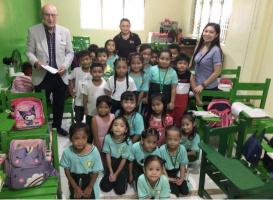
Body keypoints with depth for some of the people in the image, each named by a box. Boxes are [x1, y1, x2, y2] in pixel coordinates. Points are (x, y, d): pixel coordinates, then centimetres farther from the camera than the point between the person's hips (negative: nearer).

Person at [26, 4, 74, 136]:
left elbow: (70, 52, 5)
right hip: (42, 76, -2)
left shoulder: (65, 32, 2)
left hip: (60, 76, 2)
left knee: (59, 104, 15)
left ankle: (57, 126, 37)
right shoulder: (33, 31, -3)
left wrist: (65, 65, -11)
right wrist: (35, 62, -19)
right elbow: (29, 51, 1)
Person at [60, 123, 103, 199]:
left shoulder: (94, 151, -28)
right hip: (74, 178, 1)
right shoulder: (67, 152, -24)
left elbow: (96, 171, -14)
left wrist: (90, 187, -7)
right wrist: (76, 187, -7)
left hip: (89, 177, -1)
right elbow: (67, 170, -9)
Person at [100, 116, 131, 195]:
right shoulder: (108, 138, -20)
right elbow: (108, 155, -9)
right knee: (105, 187, -4)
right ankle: (112, 177, 25)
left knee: (120, 190, -8)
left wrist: (116, 174, -11)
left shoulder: (127, 142, -24)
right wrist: (111, 172, -10)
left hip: (122, 164, -2)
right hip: (111, 162, 2)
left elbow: (124, 159, -13)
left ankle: (123, 178, 22)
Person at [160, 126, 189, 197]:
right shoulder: (162, 150, -27)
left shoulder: (182, 149, -20)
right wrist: (167, 178, -16)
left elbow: (182, 165, -7)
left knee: (185, 191, 0)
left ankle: (176, 184, 25)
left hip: (177, 172, 3)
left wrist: (182, 178, -14)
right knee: (175, 193, -13)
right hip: (166, 173, -3)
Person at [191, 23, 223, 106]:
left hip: (209, 88, -5)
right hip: (196, 85, 5)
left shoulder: (216, 50, -17)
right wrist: (194, 85, 2)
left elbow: (217, 72, -18)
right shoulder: (199, 46, 2)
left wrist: (203, 85, -14)